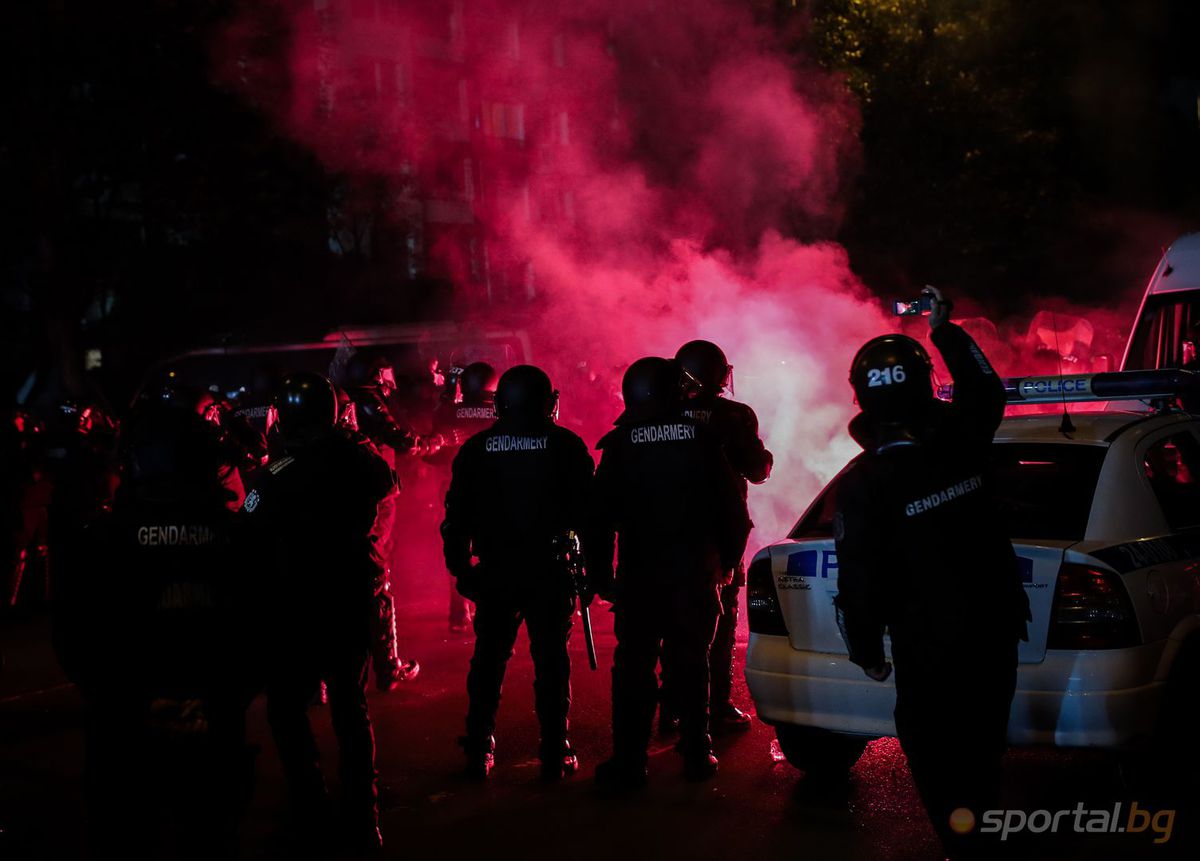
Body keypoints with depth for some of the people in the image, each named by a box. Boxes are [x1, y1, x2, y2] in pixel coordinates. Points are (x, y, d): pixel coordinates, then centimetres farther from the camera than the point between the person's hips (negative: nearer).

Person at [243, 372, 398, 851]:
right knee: (350, 707, 16)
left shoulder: (283, 474, -16)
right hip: (357, 599, 5)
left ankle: (312, 811, 8)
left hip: (302, 605, -5)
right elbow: (387, 485, 17)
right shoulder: (361, 460, -4)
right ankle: (362, 820, 19)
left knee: (286, 707, 11)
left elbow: (252, 538, -15)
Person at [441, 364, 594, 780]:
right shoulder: (565, 444, -3)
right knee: (551, 660, 4)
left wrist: (459, 566, 11)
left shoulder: (476, 449, 2)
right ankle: (554, 755, 5)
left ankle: (479, 752, 15)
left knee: (488, 659, 11)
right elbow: (586, 508, -3)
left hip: (495, 570, 2)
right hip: (550, 570, -2)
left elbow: (457, 513, 4)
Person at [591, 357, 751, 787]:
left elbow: (601, 516, -5)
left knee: (634, 666, 5)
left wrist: (601, 573, 3)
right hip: (696, 573, 1)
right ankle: (696, 755, 16)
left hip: (640, 574, -1)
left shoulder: (619, 444, -5)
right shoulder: (703, 438, -2)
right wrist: (726, 559, 14)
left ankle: (629, 762, 5)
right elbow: (733, 509, 1)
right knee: (690, 663, 12)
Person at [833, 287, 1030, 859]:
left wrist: (866, 650, 0)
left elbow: (860, 578, -14)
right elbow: (984, 389, 18)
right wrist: (944, 330, 25)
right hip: (995, 629, 5)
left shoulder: (862, 483, -18)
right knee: (983, 746, 20)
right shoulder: (959, 441, -6)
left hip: (929, 646, -5)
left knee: (936, 755, 8)